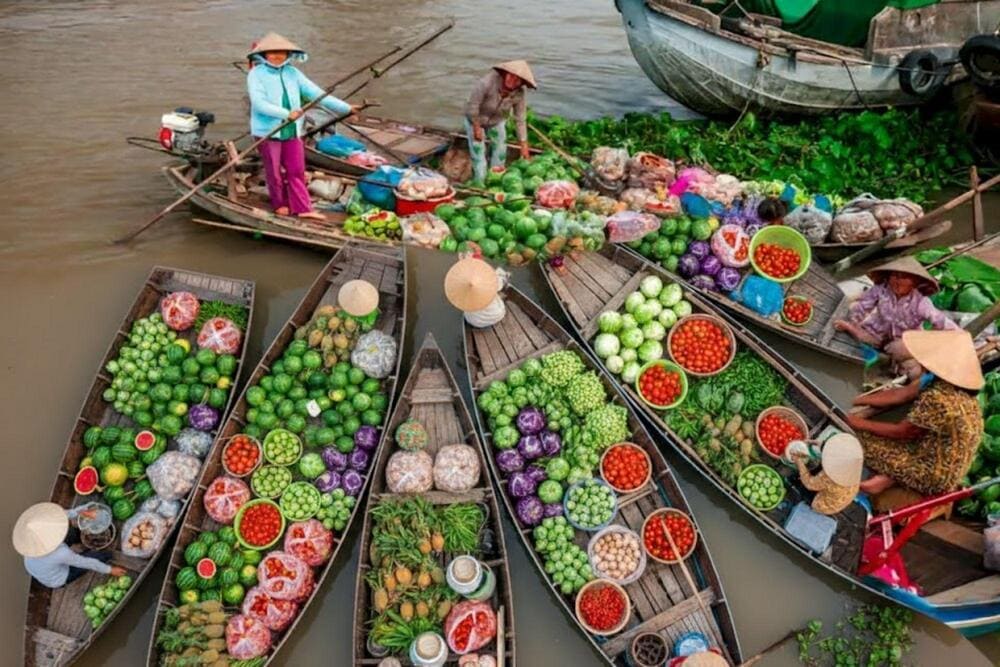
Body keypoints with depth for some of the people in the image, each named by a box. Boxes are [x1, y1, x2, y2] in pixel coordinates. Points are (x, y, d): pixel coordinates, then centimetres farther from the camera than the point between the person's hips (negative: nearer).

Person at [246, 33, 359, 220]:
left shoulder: (292, 73, 6)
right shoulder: (256, 74, -7)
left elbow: (316, 93, 2)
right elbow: (258, 103, -20)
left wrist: (345, 108, -6)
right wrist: (286, 113, -31)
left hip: (293, 131, 4)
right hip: (268, 131, -4)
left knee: (297, 171, 6)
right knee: (275, 171, 8)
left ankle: (303, 208, 11)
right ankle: (280, 204, 25)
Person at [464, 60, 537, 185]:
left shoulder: (519, 94, -26)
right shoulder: (487, 83, -39)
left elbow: (520, 120, -17)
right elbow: (472, 105, -29)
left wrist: (524, 145, -14)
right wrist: (477, 127, -20)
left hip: (497, 121, 4)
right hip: (475, 119, -4)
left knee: (500, 151, 9)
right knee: (478, 151, -5)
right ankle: (479, 184, 7)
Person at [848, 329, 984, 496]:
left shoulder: (938, 400, -32)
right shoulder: (941, 379, -7)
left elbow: (901, 432, -19)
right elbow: (901, 394, 4)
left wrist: (861, 424, -7)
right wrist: (857, 400, 3)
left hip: (937, 477, -9)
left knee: (863, 438, -7)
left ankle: (888, 478, 10)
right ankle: (889, 475, 5)